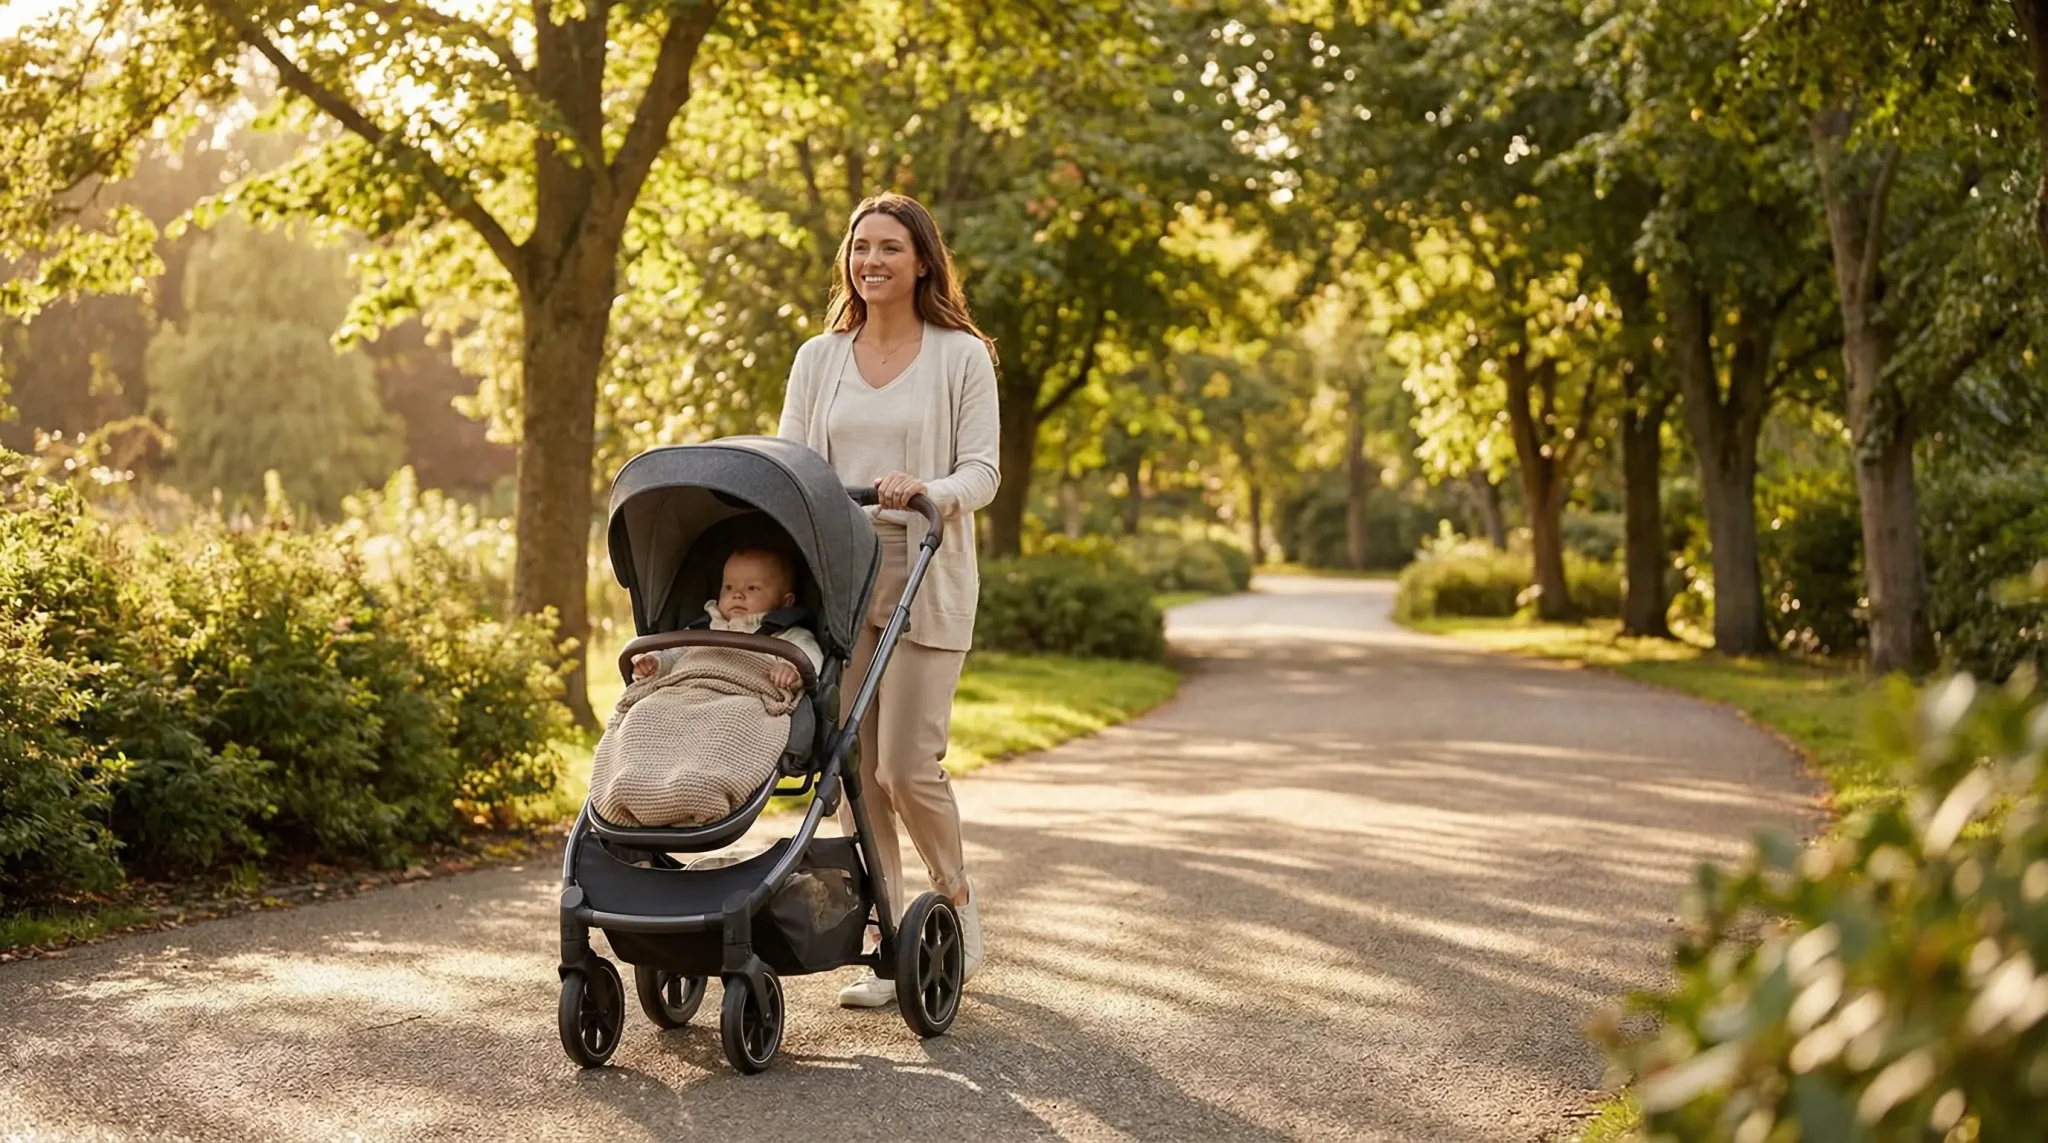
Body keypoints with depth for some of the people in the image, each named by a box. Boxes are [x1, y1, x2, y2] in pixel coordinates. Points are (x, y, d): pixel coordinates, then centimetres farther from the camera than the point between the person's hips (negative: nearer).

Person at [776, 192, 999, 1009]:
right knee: (855, 768, 2)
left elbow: (981, 474, -3)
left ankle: (955, 898, 19)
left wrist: (925, 491, -24)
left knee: (907, 764, -8)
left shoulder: (961, 357, 2)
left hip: (924, 580, -4)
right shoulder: (819, 359, 13)